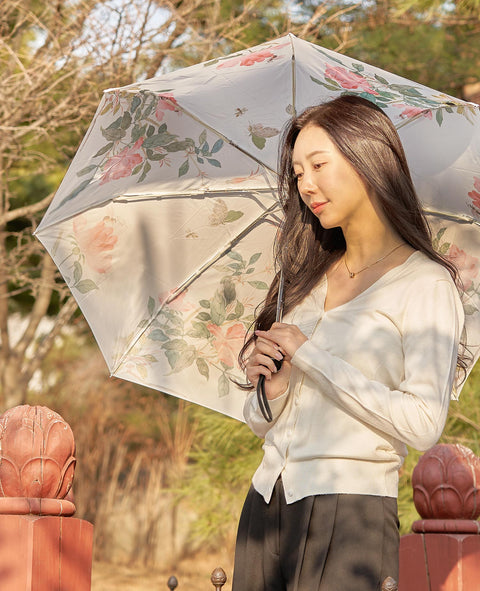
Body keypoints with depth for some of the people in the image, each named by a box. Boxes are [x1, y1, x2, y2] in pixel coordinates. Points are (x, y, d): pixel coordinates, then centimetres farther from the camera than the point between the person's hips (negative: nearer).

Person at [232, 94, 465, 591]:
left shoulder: (425, 284, -4)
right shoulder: (310, 280, 15)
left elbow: (423, 424, -16)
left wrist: (310, 356, -12)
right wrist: (271, 390, -5)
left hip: (349, 515, -6)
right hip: (266, 506, 6)